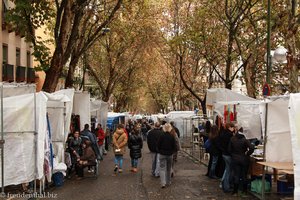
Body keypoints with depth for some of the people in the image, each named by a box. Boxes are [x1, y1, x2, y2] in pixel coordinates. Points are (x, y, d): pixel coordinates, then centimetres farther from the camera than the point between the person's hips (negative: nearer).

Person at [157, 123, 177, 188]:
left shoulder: (161, 136, -10)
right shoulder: (172, 137, -7)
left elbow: (158, 145, -4)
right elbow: (174, 146, -3)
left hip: (162, 154, -2)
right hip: (170, 155, 2)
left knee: (162, 168, -1)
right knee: (168, 169, 16)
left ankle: (163, 183, -15)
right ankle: (168, 182, 26)